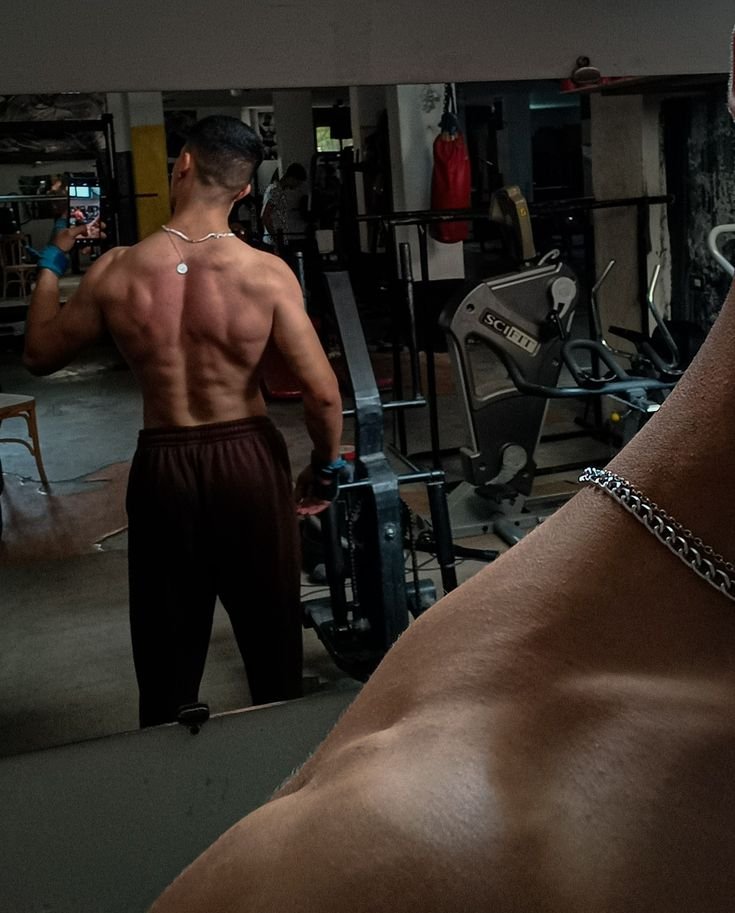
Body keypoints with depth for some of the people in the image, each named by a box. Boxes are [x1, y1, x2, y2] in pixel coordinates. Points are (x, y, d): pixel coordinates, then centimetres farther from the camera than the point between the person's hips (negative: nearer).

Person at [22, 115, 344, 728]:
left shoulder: (116, 272, -9)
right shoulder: (268, 274, -14)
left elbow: (41, 356, 6)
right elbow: (323, 393, -15)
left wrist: (51, 264, 18)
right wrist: (326, 468, 3)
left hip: (164, 465, 1)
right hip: (249, 460, -1)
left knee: (168, 649, 17)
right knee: (271, 637, 17)